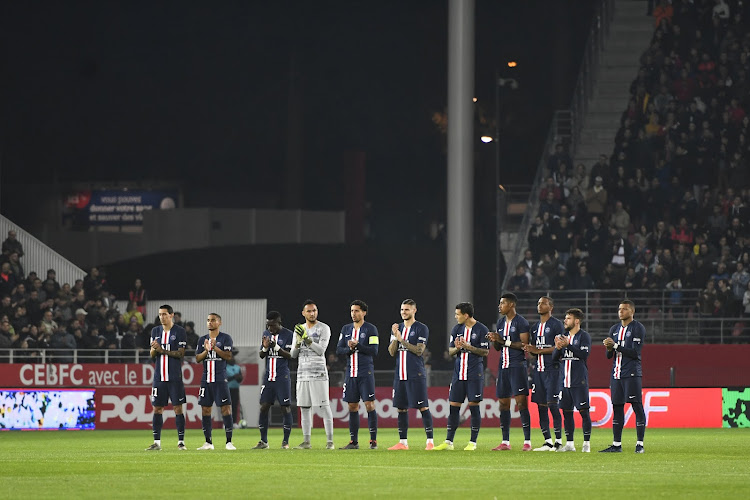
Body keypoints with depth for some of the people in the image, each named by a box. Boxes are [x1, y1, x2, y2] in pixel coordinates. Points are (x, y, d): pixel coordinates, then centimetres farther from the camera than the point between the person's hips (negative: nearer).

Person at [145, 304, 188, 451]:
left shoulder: (179, 331, -1)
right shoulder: (155, 331, 13)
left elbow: (181, 353, -7)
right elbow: (152, 354, 12)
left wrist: (163, 350, -16)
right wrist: (154, 349, -11)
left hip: (175, 377, -4)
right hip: (159, 377, 4)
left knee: (178, 408, -5)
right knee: (157, 409, 3)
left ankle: (181, 441, -1)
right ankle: (156, 442, 6)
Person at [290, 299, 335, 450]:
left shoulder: (323, 329, -2)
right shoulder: (299, 330, 14)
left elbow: (321, 350, -13)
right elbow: (293, 354, 12)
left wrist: (307, 338, -19)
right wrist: (298, 342, -7)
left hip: (318, 373, -5)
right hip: (302, 373, 6)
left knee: (324, 406, -7)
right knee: (304, 407, 5)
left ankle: (330, 440, -7)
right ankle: (306, 441, 9)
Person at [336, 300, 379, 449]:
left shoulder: (371, 329, -2)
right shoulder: (346, 329, 14)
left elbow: (374, 351, -10)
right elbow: (338, 350, 10)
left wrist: (357, 345, -16)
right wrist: (349, 349, -10)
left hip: (366, 373, -5)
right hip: (351, 372, 5)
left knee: (369, 405, -8)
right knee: (352, 407, 6)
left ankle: (373, 440, -5)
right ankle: (354, 441, 11)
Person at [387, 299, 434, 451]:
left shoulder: (421, 328, -3)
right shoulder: (398, 328, 15)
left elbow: (419, 351, -11)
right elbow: (392, 352, 9)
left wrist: (402, 339, -13)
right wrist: (395, 336, -6)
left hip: (416, 375, -6)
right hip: (400, 374, 6)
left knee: (423, 407, -7)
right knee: (401, 408, 7)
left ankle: (430, 441, -6)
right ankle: (402, 442, 12)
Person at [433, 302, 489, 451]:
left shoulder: (482, 330, -5)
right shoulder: (456, 329, 11)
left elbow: (485, 352, -7)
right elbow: (450, 351, 14)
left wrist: (469, 347, -18)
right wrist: (457, 348, -9)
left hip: (475, 374, -5)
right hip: (458, 372, 5)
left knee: (474, 406, -4)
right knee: (454, 406, 3)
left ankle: (473, 442, 3)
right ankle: (448, 442, 8)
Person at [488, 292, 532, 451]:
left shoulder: (521, 322, -7)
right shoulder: (501, 322, 17)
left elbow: (525, 345, -14)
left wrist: (505, 341, -17)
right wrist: (494, 341, -2)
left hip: (517, 365, -8)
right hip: (503, 365, 8)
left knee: (521, 402, -10)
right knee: (503, 403, 7)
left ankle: (527, 441, -9)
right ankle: (505, 442, 13)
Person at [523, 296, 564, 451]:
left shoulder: (556, 325, -5)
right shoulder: (536, 327, 19)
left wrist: (538, 350, -14)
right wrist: (529, 349, 0)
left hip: (552, 369, -8)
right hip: (539, 369, 8)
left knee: (552, 404, -10)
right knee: (541, 405, 5)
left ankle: (558, 441, -6)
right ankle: (547, 442, 10)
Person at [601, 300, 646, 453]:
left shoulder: (638, 328, -4)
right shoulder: (614, 330, 17)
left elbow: (635, 353, -13)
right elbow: (609, 356, 17)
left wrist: (616, 346, -16)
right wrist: (609, 348, -6)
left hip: (632, 374, -7)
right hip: (616, 374, 7)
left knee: (637, 406, -8)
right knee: (617, 407, 7)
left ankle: (640, 444, -8)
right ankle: (616, 444, 10)